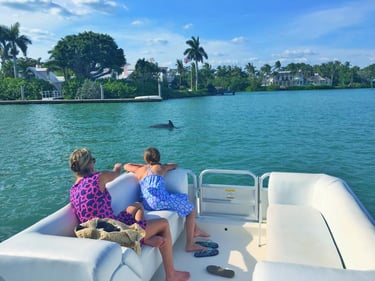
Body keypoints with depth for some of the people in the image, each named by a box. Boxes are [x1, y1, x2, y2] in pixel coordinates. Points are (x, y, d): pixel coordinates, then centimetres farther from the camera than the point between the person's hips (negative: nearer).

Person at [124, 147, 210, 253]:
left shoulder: (140, 170, 21)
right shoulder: (160, 168, 14)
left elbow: (126, 166, 41)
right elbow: (175, 165, 33)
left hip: (147, 204, 6)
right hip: (159, 199, -6)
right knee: (191, 210, 11)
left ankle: (196, 230, 36)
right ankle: (190, 245, 4)